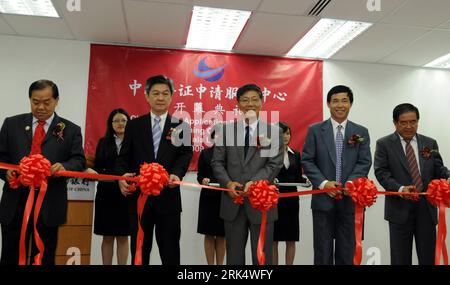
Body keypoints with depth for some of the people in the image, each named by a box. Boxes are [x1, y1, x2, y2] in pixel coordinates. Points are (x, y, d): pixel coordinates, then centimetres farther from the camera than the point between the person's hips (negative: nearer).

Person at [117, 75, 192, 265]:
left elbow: (185, 155, -4)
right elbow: (124, 156, 4)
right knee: (139, 249, 13)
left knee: (170, 251, 9)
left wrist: (177, 174, -24)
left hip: (168, 197, -1)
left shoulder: (180, 126, 6)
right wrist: (122, 175, -16)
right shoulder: (134, 125, 8)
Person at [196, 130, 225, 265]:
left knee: (221, 235, 7)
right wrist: (203, 180, -16)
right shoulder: (205, 153, 6)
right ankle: (210, 263, 16)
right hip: (209, 197, 0)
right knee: (209, 234, 5)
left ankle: (220, 264, 18)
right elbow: (199, 175, 5)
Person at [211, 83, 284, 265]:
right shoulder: (226, 129, 8)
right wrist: (228, 183, -13)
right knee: (234, 256, 15)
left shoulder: (274, 131, 3)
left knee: (262, 256, 10)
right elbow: (217, 162, 4)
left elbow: (275, 164, -6)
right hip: (233, 201, 2)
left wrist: (254, 182, -20)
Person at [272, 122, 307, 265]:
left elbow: (298, 177, 9)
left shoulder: (296, 154, 11)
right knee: (273, 239, 3)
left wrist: (306, 180, -11)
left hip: (291, 199, 4)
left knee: (291, 239, 7)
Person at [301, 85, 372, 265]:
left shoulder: (362, 132, 7)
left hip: (350, 199, 1)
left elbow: (365, 162, 0)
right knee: (323, 250, 8)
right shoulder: (315, 130, 3)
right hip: (323, 199, -1)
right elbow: (307, 161, -2)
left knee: (347, 251, 11)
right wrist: (323, 183, -14)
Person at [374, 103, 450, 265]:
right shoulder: (384, 144, 0)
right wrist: (400, 189, -24)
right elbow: (381, 172, -8)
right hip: (400, 208, -3)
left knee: (428, 257, 10)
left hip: (426, 208, 3)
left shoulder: (430, 143, 10)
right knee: (400, 258, 8)